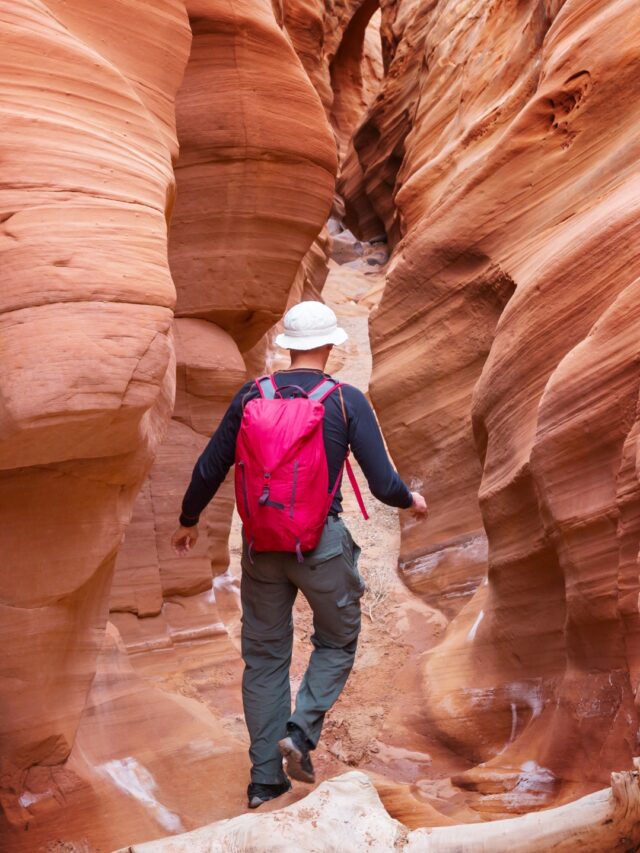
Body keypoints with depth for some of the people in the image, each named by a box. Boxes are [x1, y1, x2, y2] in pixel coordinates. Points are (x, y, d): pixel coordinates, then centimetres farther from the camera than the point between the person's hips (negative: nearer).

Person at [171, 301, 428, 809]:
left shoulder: (250, 396, 1)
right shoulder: (347, 401, -7)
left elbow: (209, 470, 4)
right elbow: (383, 484, -8)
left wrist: (188, 521, 21)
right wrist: (412, 500, 15)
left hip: (261, 543, 3)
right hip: (321, 542, -3)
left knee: (265, 657, 13)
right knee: (337, 642, 20)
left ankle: (266, 778, 18)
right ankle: (300, 732, 1)